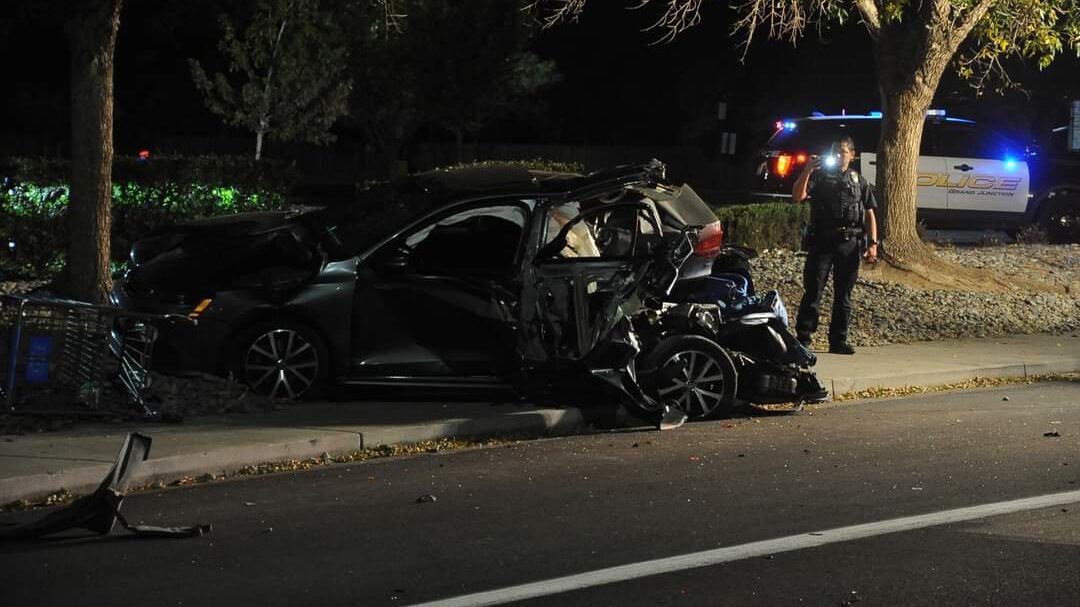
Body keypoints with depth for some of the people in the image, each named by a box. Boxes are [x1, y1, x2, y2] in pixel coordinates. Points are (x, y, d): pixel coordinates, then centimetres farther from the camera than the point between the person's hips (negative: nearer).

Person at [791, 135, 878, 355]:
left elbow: (869, 214, 13)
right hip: (821, 242, -3)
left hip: (849, 244, 3)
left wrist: (873, 244, 3)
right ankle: (802, 339, -6)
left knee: (843, 295, 6)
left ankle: (838, 340, 11)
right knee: (813, 292, -6)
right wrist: (807, 171, -18)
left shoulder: (859, 181, 15)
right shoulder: (819, 176, 7)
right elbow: (797, 196, -8)